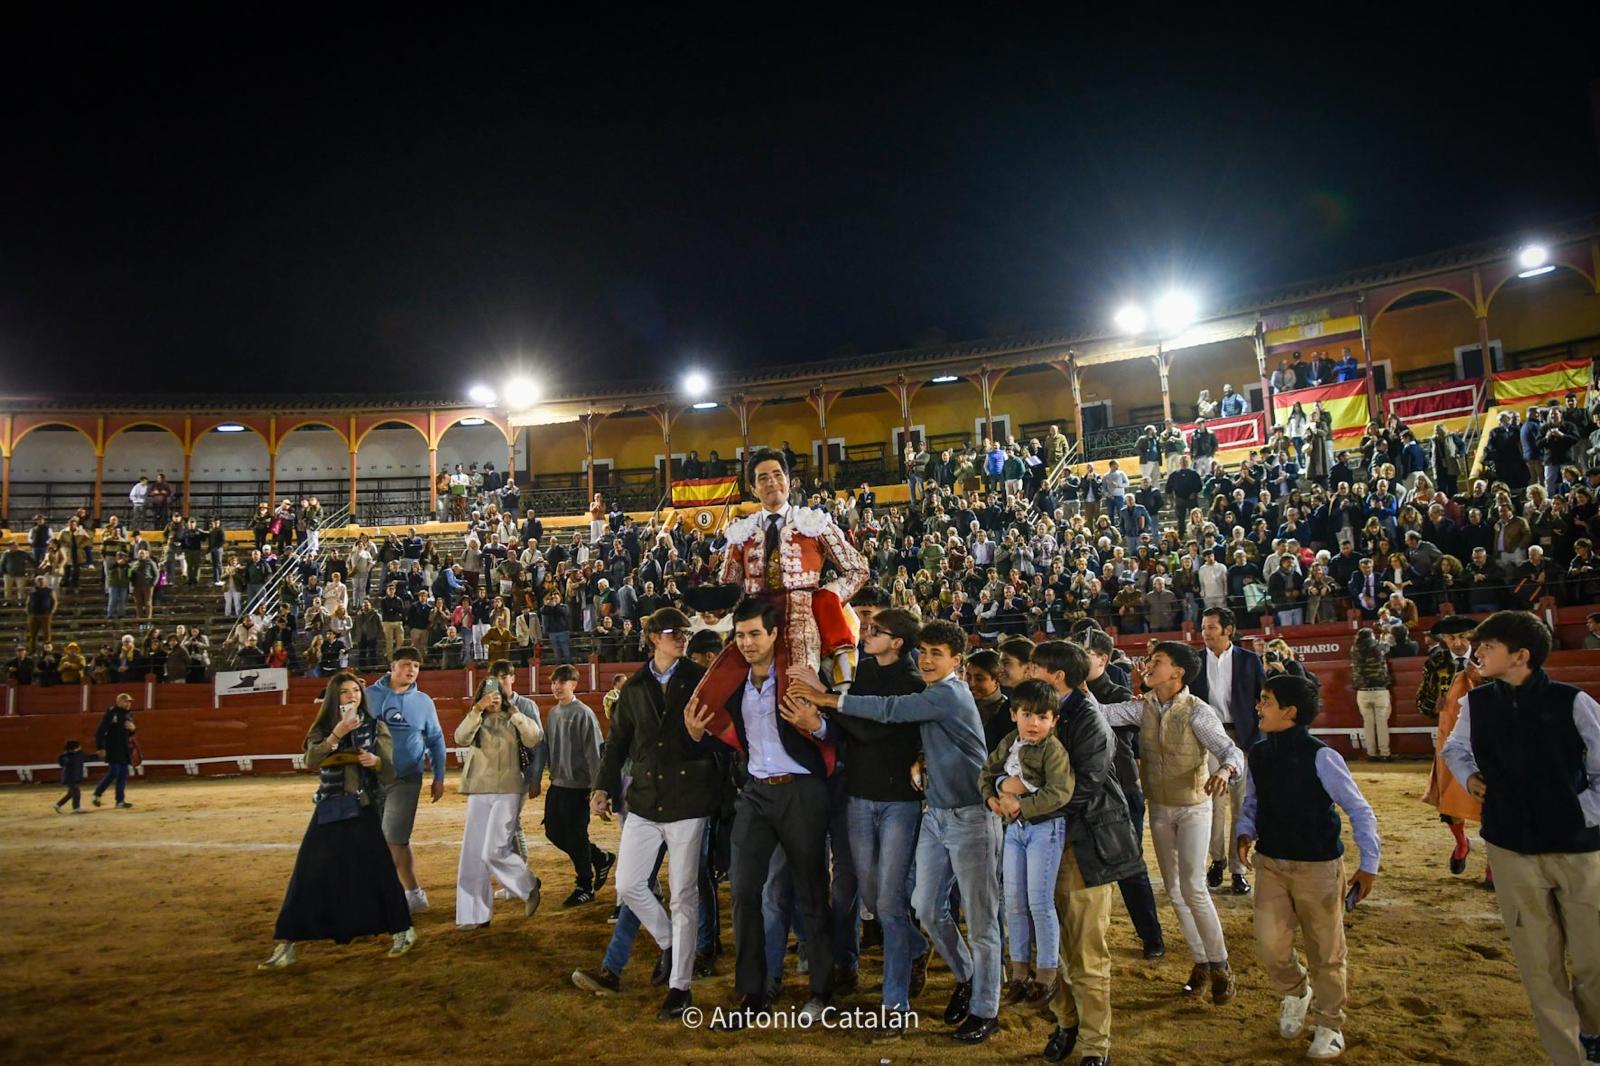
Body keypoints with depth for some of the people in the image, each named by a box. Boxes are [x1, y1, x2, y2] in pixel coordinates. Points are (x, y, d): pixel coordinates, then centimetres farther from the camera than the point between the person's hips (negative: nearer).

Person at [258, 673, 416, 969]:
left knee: (377, 871, -3)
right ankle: (286, 946, 9)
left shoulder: (375, 726, 2)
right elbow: (311, 761, -14)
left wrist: (375, 761, -22)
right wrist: (336, 735, -25)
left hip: (364, 810, -1)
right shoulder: (322, 729, 5)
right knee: (308, 876, 0)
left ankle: (402, 931, 14)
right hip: (329, 810, 1)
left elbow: (389, 772, -1)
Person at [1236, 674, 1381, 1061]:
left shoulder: (1319, 756, -17)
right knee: (1270, 947, -1)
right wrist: (1245, 833, -5)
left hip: (1318, 866, -4)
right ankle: (1296, 992, 32)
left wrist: (1369, 865, -8)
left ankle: (1329, 1026, 32)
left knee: (1325, 952, 10)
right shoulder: (1258, 753, 0)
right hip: (1270, 864, 4)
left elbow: (1360, 811, -10)